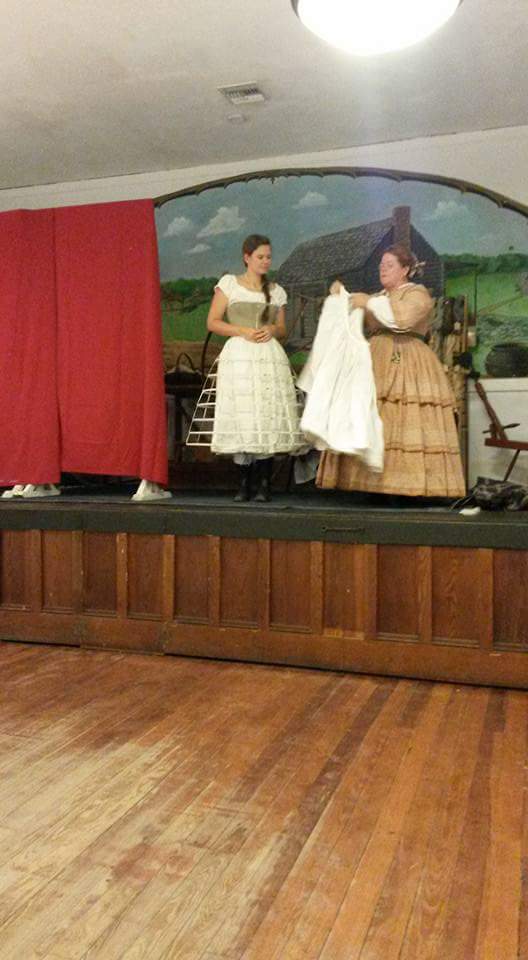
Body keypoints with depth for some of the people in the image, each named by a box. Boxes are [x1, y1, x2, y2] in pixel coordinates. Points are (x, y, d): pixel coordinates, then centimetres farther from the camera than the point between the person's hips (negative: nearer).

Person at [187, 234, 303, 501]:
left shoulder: (276, 291, 17)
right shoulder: (229, 283, 8)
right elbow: (212, 322, 2)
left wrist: (272, 330, -3)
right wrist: (243, 331, -10)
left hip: (271, 358, 2)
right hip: (239, 356, -2)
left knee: (269, 418, -5)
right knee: (241, 420, -5)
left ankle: (264, 483, 0)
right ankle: (244, 483, 3)